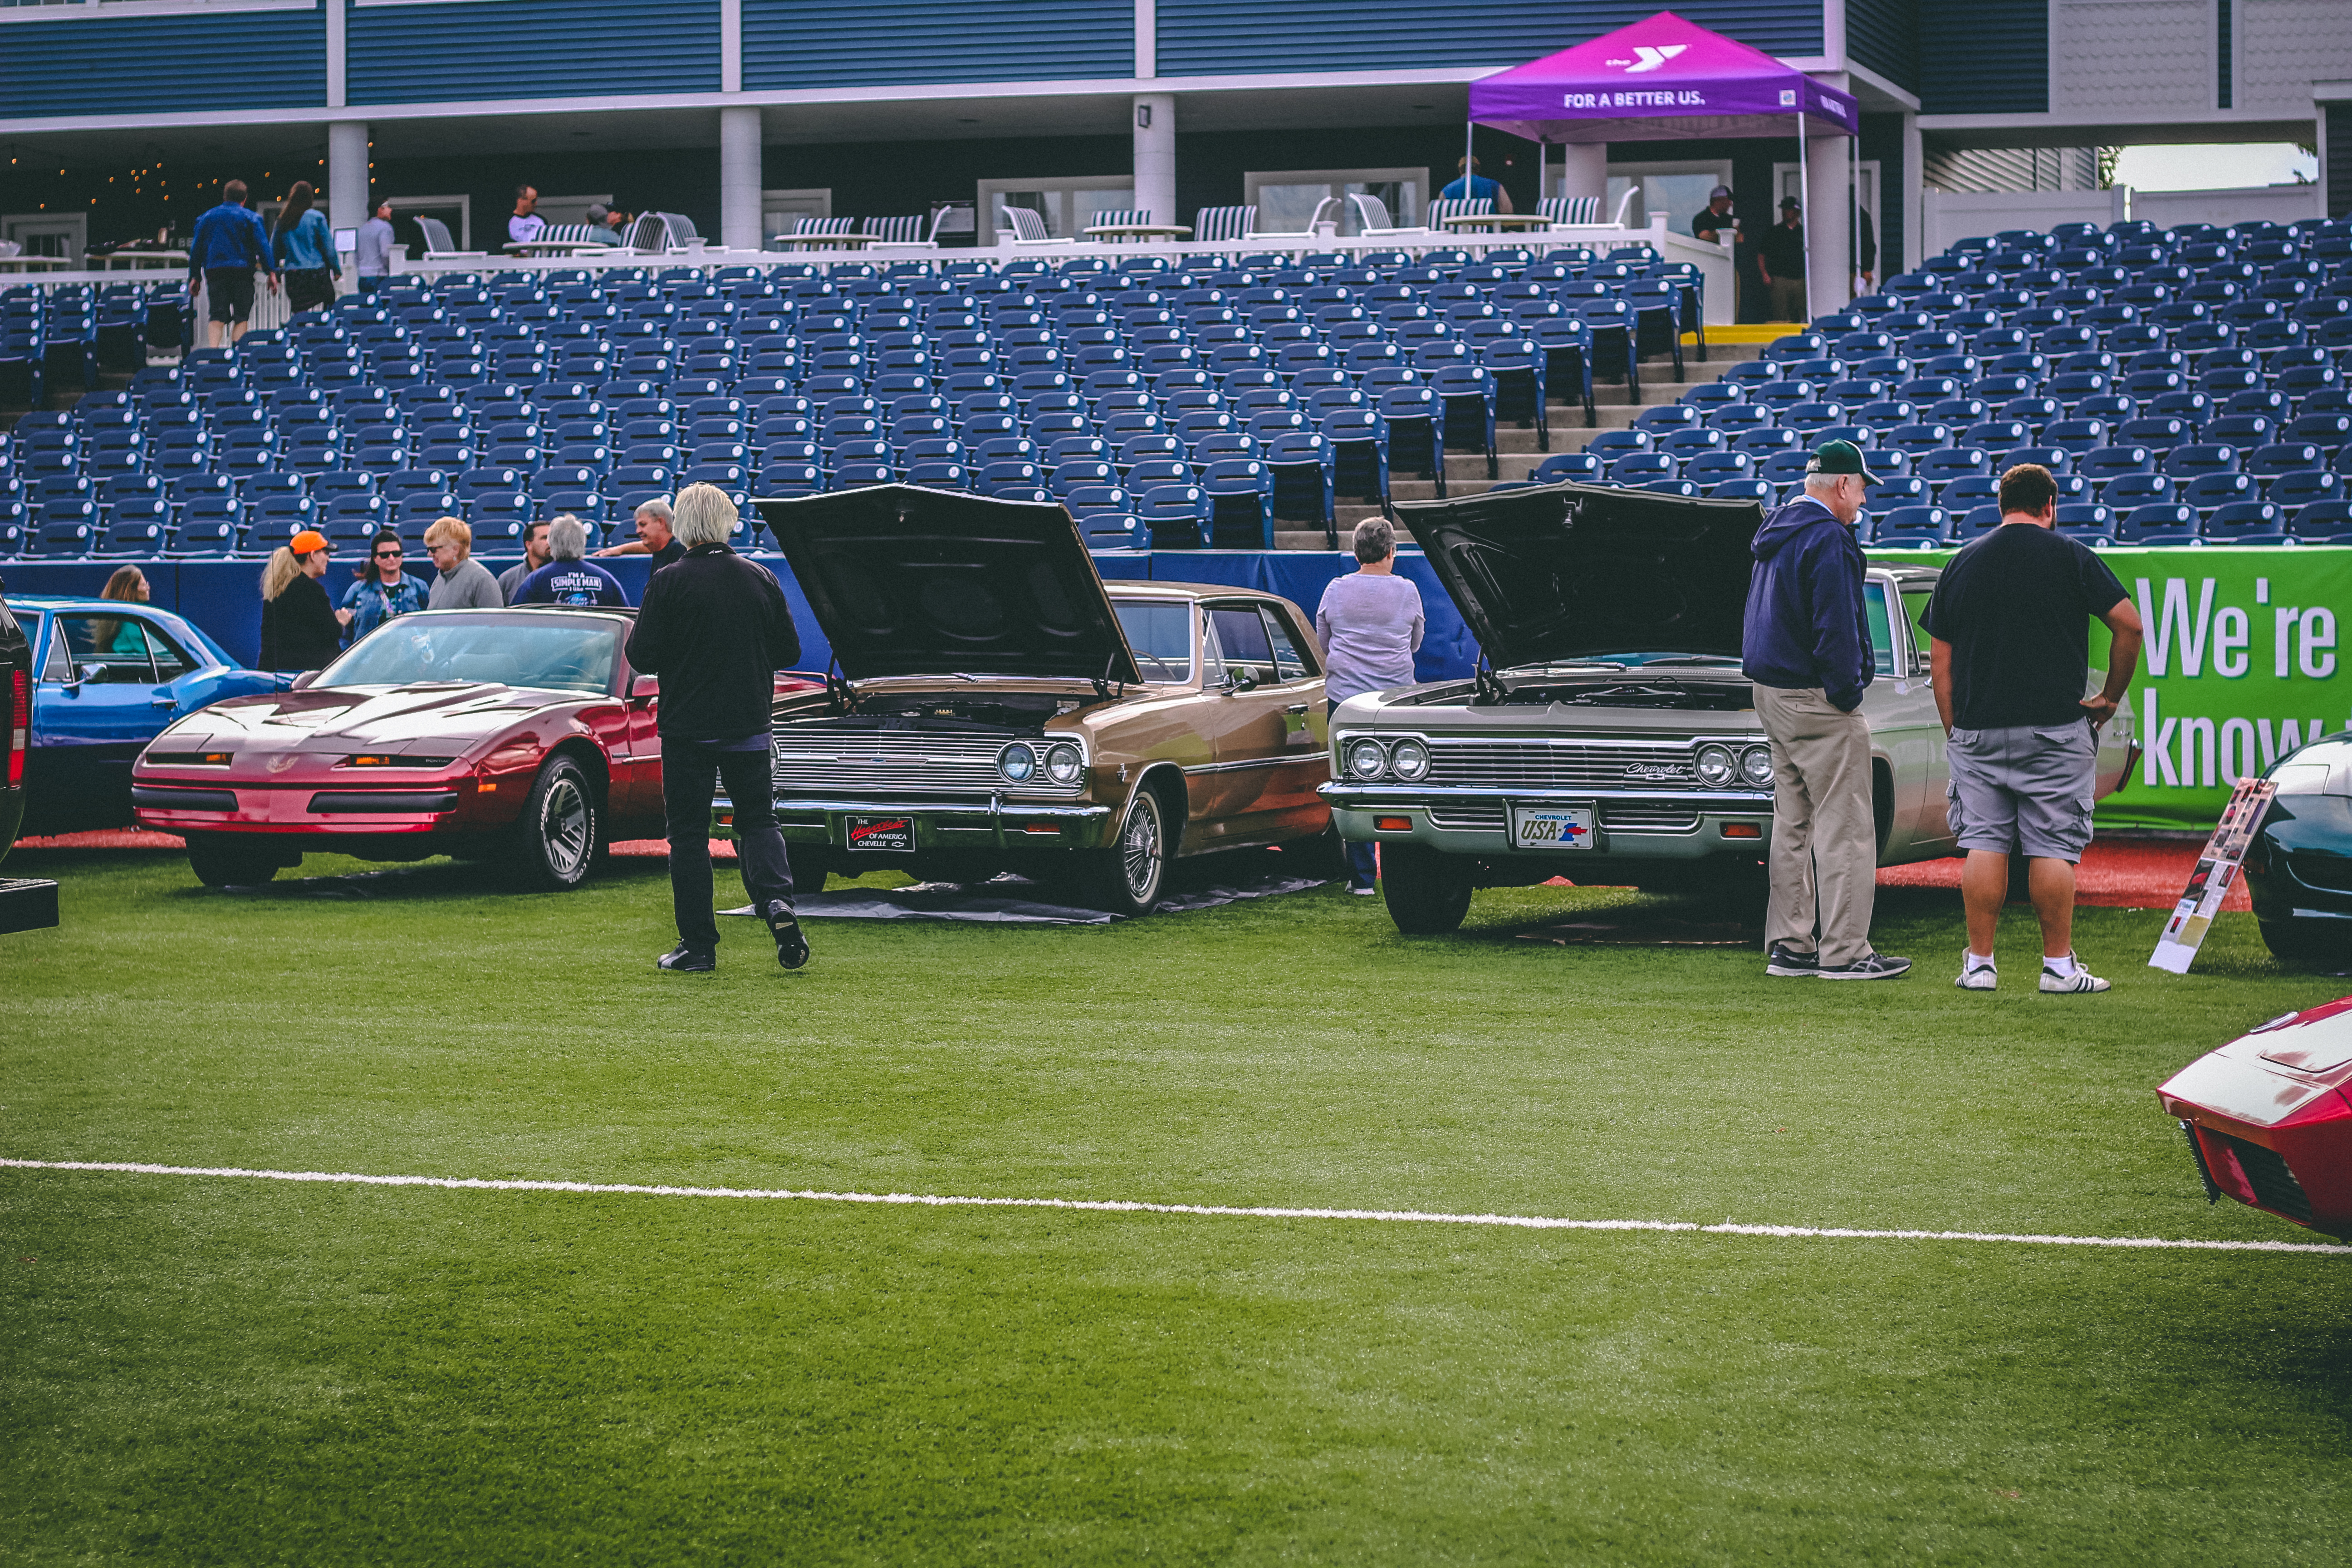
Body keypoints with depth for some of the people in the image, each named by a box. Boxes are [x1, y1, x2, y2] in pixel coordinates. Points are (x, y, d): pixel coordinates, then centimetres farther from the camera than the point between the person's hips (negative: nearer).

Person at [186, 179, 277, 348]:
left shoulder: (207, 217, 12)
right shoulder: (250, 218, 3)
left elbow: (196, 248, 13)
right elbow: (263, 246, -3)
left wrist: (195, 276, 17)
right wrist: (271, 272, 0)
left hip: (214, 271, 2)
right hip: (242, 271, -2)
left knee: (217, 316, 1)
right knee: (241, 316, 3)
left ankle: (213, 350, -18)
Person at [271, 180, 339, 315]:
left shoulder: (282, 220, 7)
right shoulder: (317, 218, -4)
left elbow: (274, 251, 10)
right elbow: (329, 248, -2)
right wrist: (337, 270, 7)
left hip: (292, 274, 4)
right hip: (317, 272, -4)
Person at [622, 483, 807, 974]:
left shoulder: (669, 583, -11)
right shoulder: (762, 579, 1)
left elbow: (642, 657, -11)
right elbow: (789, 652, 8)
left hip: (687, 727, -3)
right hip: (750, 726, 3)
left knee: (689, 833, 5)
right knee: (759, 820, 14)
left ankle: (698, 945, 5)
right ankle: (777, 901, -12)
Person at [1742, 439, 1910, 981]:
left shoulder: (1774, 533, 14)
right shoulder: (1828, 539, -16)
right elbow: (1835, 627, -21)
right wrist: (1847, 693, -14)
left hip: (1772, 693, 10)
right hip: (1816, 701, -10)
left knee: (1793, 825, 13)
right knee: (1844, 827, -6)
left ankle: (1789, 947, 14)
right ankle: (1844, 951, -7)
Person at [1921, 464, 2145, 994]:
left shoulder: (1962, 563, 10)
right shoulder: (2070, 556, 0)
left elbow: (1940, 661, 9)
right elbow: (2129, 623, -5)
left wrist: (1955, 731, 13)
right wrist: (2112, 696, 6)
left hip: (1977, 731, 3)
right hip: (2055, 728, -3)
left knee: (1984, 845, 4)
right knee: (2053, 847, 0)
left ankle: (1979, 963, 4)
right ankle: (2058, 965, 2)